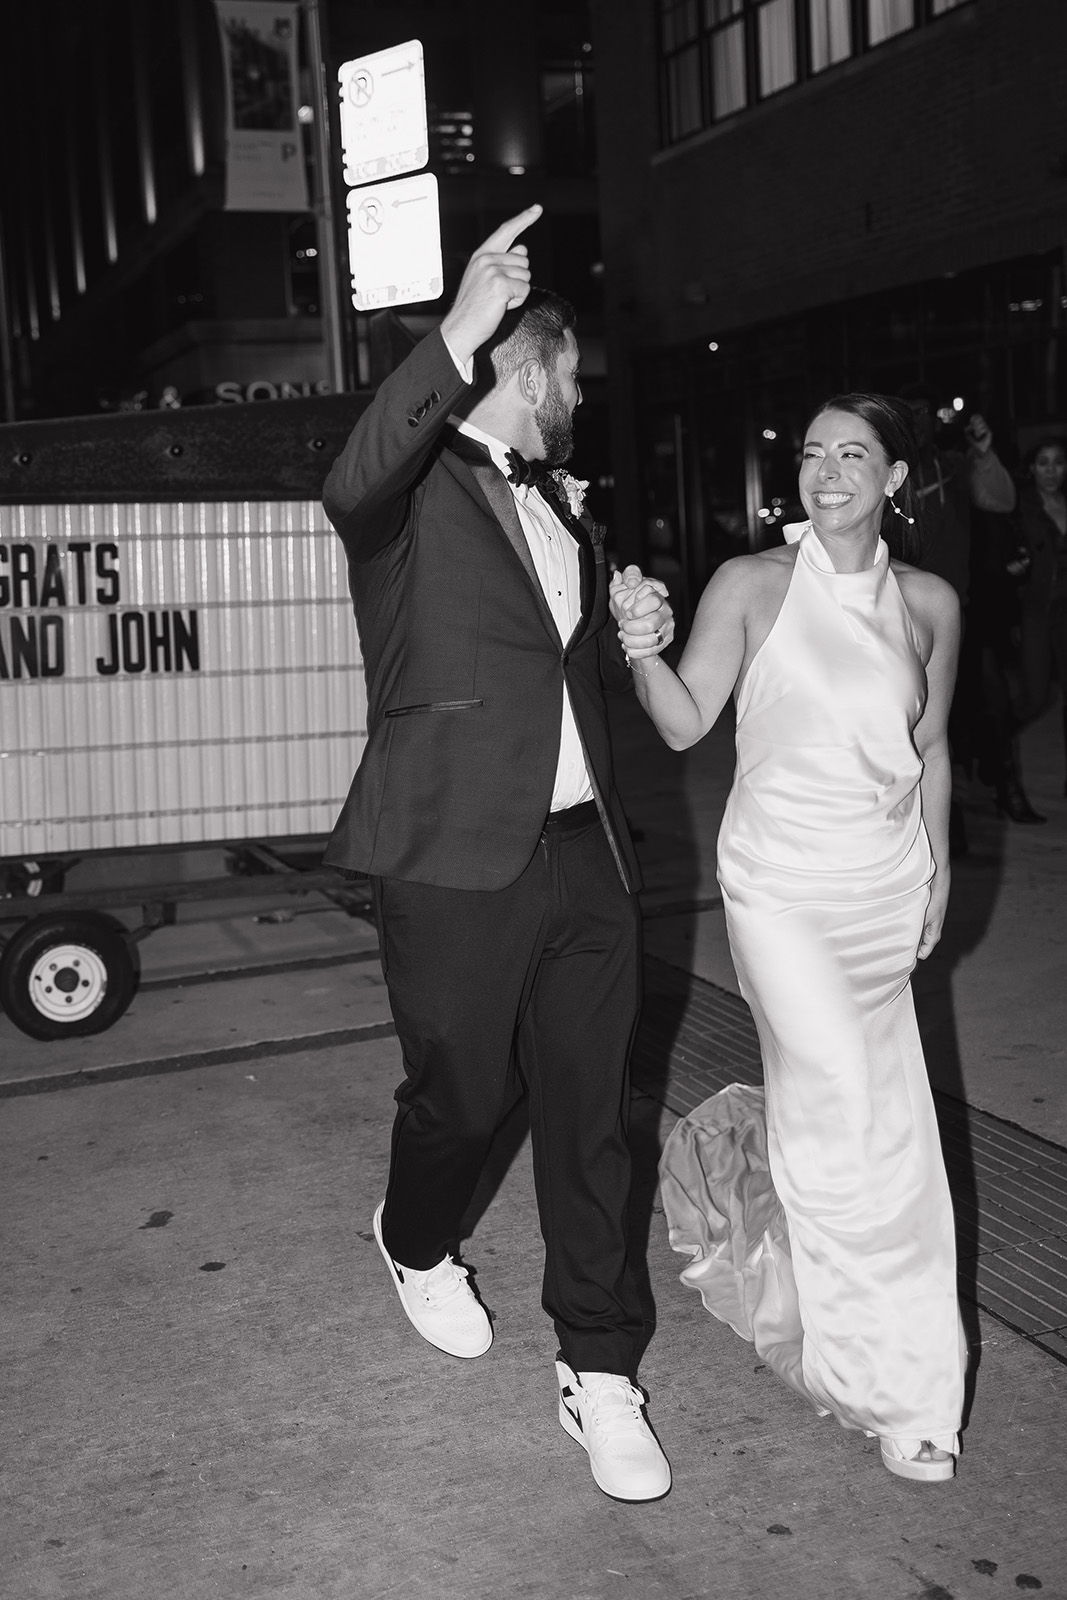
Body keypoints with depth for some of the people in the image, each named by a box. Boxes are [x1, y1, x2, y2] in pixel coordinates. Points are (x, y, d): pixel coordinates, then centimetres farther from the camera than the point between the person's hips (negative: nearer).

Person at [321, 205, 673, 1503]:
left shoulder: (560, 506, 19)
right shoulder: (419, 485, -4)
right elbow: (351, 487, -30)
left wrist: (628, 640, 8)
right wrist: (457, 336, -37)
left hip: (585, 855, 6)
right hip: (460, 861, -6)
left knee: (589, 1115, 9)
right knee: (458, 1097, 11)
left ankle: (599, 1372, 22)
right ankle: (416, 1246, 44)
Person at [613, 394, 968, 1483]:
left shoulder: (928, 604, 2)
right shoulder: (752, 584, -8)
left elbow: (929, 751, 12)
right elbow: (685, 725, -10)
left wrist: (937, 874, 12)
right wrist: (643, 651, -28)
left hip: (886, 888, 5)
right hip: (782, 883, -4)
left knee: (874, 1109, 11)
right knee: (850, 1117, -8)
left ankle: (736, 1151, 45)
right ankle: (890, 1381, 10)